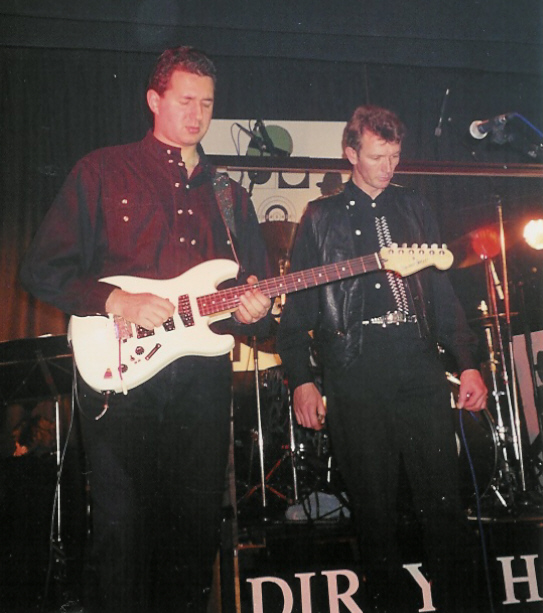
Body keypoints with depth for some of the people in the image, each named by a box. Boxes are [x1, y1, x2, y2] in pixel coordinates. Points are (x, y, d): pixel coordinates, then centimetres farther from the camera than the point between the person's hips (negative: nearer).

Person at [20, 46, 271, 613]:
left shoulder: (229, 195, 18)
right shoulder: (103, 171, 5)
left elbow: (256, 286, 19)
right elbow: (42, 269, -1)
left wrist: (250, 311, -4)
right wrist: (115, 301, -15)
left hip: (202, 376, 4)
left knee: (196, 528, 9)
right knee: (123, 529, -1)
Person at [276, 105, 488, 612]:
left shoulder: (414, 209, 17)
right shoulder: (321, 218, 9)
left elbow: (442, 292, 15)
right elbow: (298, 304, 4)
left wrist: (468, 362, 7)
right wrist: (301, 380, -4)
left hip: (420, 371, 2)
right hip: (354, 376, -2)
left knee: (444, 501, 0)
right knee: (374, 509, 3)